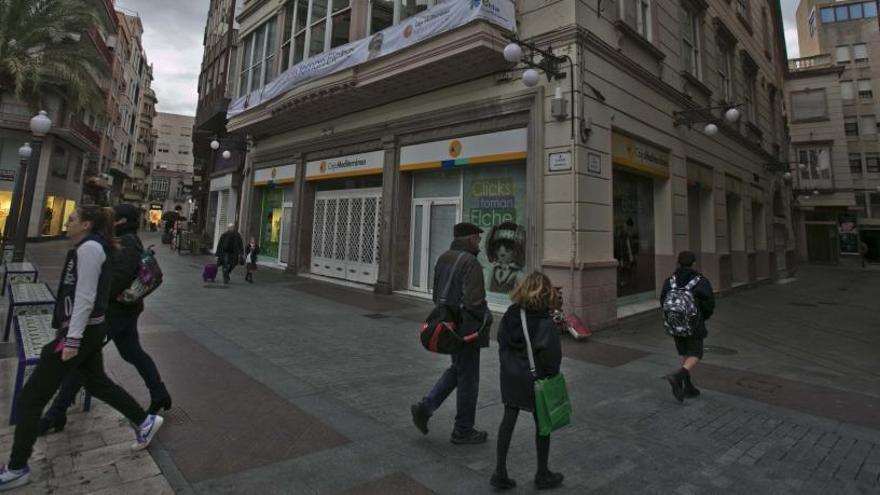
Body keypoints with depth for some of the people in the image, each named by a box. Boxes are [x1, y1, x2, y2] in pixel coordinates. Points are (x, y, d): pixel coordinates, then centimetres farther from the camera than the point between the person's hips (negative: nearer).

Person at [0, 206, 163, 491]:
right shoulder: (95, 246, 14)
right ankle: (144, 422, 25)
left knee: (31, 397, 2)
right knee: (97, 383, 19)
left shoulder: (89, 247, -17)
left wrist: (72, 339, -22)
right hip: (90, 328, 10)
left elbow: (85, 296, -22)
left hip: (82, 330, -10)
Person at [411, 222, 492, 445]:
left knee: (457, 369, 25)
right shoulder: (470, 262, -21)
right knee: (468, 378, 8)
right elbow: (474, 301, -27)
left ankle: (425, 406, 16)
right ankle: (463, 431, 24)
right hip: (466, 328, -8)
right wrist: (486, 318, -9)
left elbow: (437, 294, 13)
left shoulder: (443, 259, 7)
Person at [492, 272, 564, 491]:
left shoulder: (510, 315, -3)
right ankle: (542, 474, 30)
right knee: (542, 424, 14)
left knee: (508, 420, 14)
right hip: (535, 380, -4)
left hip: (510, 376, 4)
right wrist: (551, 376, -4)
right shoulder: (546, 323, -18)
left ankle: (500, 472, 20)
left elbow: (501, 343, 4)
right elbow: (551, 355, -19)